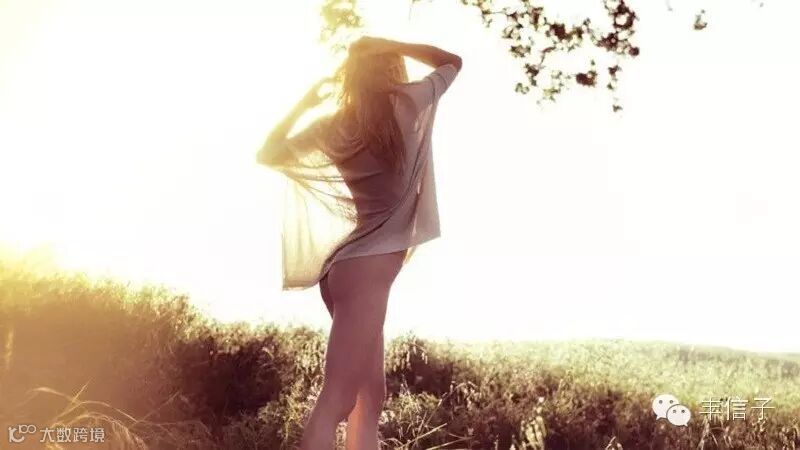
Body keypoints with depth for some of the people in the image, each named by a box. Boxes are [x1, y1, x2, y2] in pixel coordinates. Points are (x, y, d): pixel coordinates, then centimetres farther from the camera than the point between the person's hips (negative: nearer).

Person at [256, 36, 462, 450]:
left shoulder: (331, 127, 10)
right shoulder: (408, 105, 0)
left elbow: (268, 154, 22)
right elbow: (451, 62, 16)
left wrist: (304, 103, 24)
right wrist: (387, 46, 10)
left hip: (344, 263, 6)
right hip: (370, 263, -6)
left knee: (370, 391, 11)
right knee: (338, 397, -11)